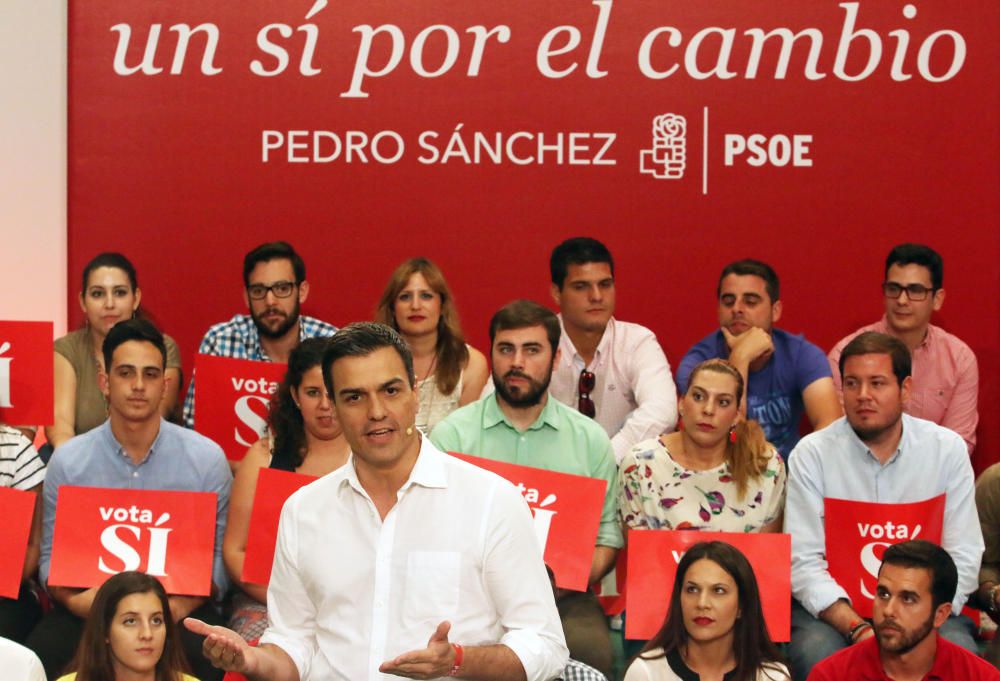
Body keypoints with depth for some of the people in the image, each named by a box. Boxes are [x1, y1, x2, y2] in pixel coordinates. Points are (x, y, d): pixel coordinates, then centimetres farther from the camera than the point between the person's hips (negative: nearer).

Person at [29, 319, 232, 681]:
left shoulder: (207, 457, 1)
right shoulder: (67, 461, 3)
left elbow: (220, 555, 0)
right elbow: (51, 557, 6)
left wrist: (181, 604, -18)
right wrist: (74, 600, -16)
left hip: (179, 607, -1)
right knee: (42, 651, -29)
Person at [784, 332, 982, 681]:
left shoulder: (948, 449, 1)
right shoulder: (812, 453, -4)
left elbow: (963, 558, -1)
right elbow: (804, 562, -10)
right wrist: (857, 628, -23)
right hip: (834, 608, -1)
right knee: (816, 652, -32)